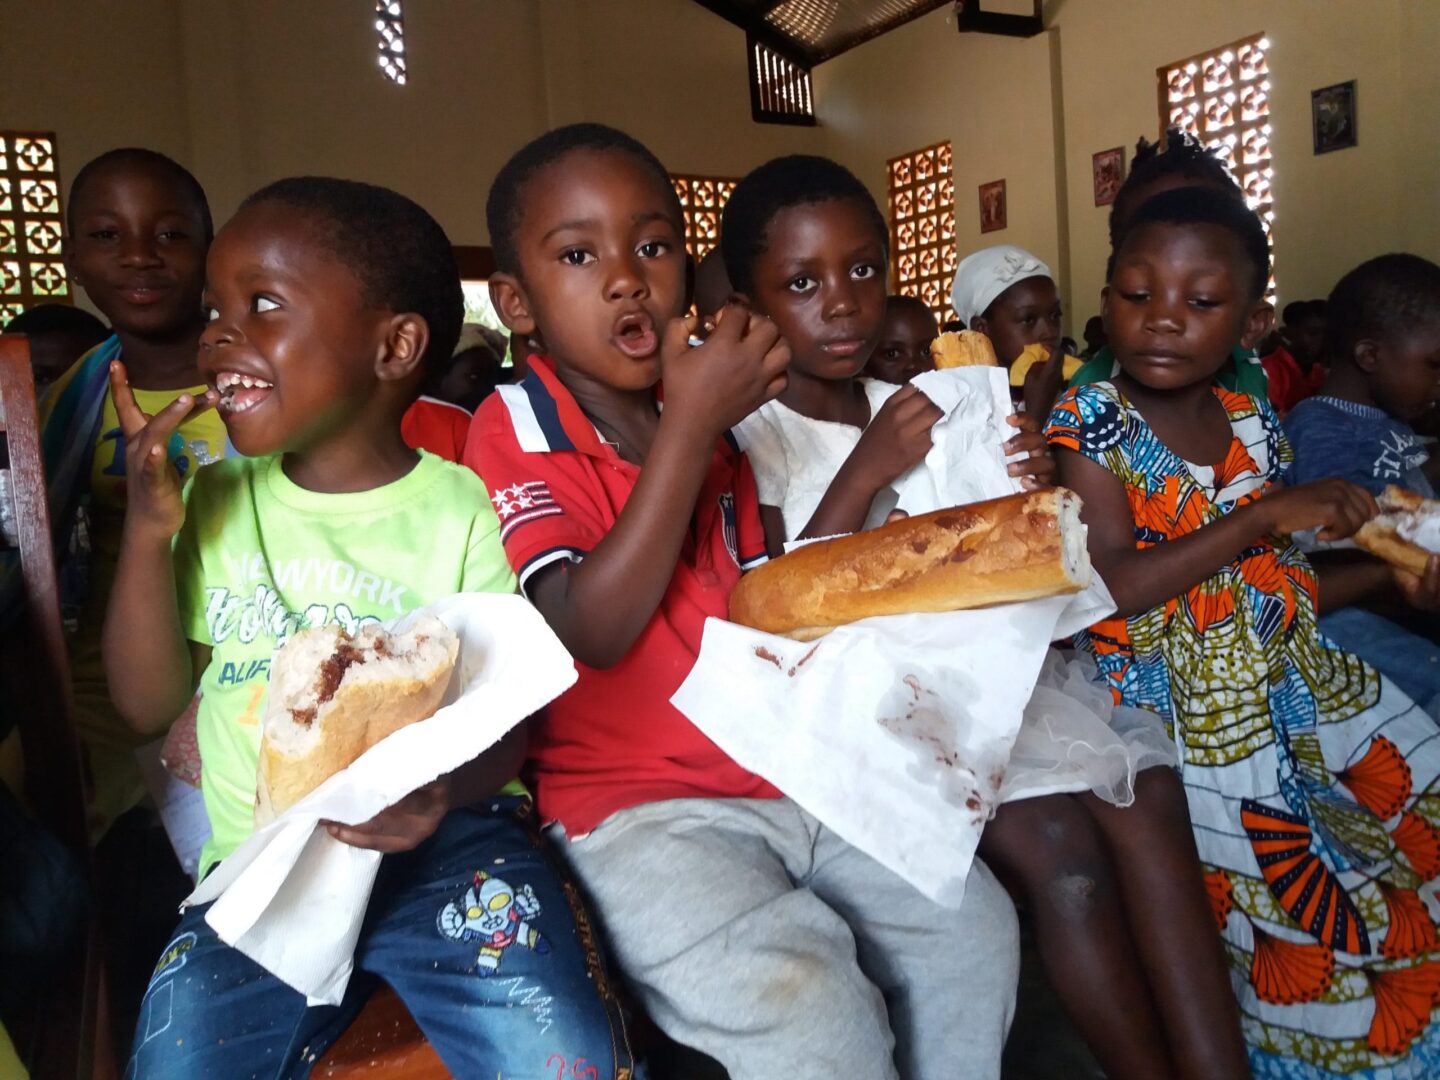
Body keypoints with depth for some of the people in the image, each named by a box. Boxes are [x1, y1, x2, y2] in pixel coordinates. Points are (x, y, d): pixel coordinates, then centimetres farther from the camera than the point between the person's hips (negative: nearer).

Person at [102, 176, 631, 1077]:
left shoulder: (461, 509, -4)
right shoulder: (214, 502, 9)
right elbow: (149, 704, 6)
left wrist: (447, 789, -26)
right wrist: (148, 529, -7)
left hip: (442, 840, -3)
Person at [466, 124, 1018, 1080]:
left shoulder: (714, 428, 12)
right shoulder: (515, 431, -8)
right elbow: (592, 629, -21)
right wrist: (687, 426, -23)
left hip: (779, 778, 7)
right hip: (634, 811, -6)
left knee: (972, 924, 0)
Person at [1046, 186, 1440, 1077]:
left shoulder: (1255, 425, 7)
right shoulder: (1091, 423, -11)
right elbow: (1115, 588, -21)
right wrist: (1265, 516, -20)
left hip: (1290, 671, 7)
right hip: (1180, 694, -7)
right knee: (1314, 897, -11)